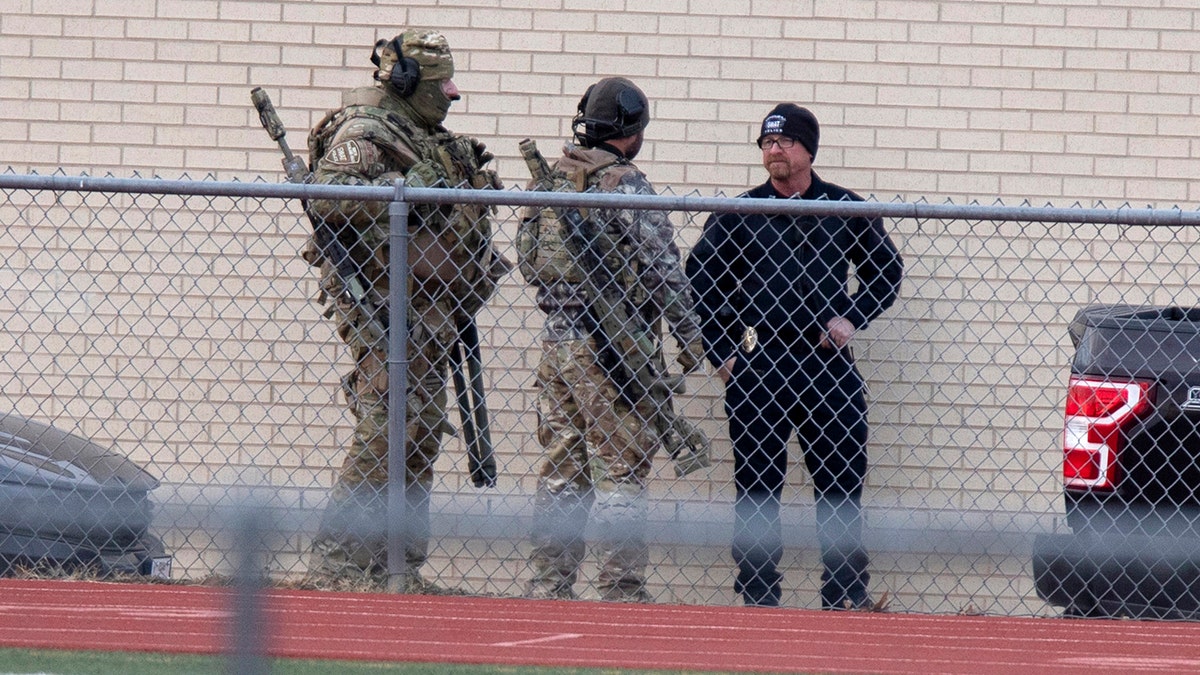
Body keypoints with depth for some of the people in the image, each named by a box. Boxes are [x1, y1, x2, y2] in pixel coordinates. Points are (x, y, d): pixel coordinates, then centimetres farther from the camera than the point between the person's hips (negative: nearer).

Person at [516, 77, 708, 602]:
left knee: (561, 467, 11)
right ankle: (620, 588, -5)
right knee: (622, 469, -4)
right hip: (613, 347, -7)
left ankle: (548, 583, 12)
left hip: (557, 341, 7)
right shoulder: (626, 185, -12)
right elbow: (663, 270, -13)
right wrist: (689, 341, -5)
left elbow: (527, 261, 16)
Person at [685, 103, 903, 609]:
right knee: (756, 485, 1)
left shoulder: (846, 209, 6)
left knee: (840, 483, -2)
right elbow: (700, 279, 12)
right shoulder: (739, 213, 6)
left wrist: (852, 319, 1)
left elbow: (886, 271, 16)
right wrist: (721, 354, 5)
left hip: (827, 364, 0)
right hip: (757, 364, 0)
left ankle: (846, 595, 2)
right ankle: (758, 595, 6)